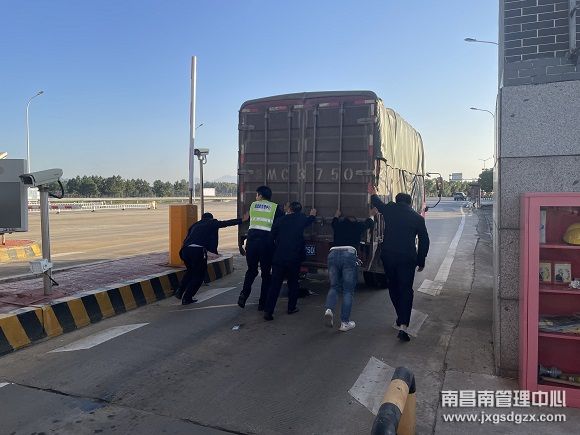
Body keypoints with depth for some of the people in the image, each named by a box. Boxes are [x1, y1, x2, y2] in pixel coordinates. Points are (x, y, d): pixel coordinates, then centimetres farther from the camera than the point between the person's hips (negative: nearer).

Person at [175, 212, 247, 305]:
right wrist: (242, 220, 19)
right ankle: (186, 298, 13)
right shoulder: (212, 223, 17)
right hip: (198, 250, -6)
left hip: (186, 249, 6)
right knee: (199, 275, 12)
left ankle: (179, 291, 20)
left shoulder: (195, 225, 30)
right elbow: (227, 223, 15)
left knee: (190, 271, 30)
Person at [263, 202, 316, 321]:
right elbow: (308, 221, 28)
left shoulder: (280, 220, 4)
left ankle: (268, 311, -3)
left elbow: (272, 236, 4)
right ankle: (291, 307, 24)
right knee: (293, 283, 17)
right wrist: (312, 215, 49)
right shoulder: (301, 219, 4)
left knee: (275, 284, 2)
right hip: (294, 258, 0)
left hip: (278, 258, 1)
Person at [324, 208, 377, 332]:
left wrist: (337, 215, 71)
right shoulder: (357, 225, 19)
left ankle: (329, 310, -9)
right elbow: (369, 224, 41)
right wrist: (371, 215, 62)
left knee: (334, 286, 17)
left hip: (333, 253, 3)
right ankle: (345, 323, 7)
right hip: (349, 254, -3)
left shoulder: (338, 225, 24)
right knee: (348, 291, 6)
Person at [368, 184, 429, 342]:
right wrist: (421, 262, 17)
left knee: (393, 287, 18)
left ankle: (401, 317, 30)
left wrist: (373, 194, 49)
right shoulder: (418, 218, 4)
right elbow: (424, 241, 7)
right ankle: (403, 325, -11)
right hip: (407, 258, -1)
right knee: (406, 290, 1)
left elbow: (378, 203, 27)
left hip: (388, 256, 2)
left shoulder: (389, 210, 4)